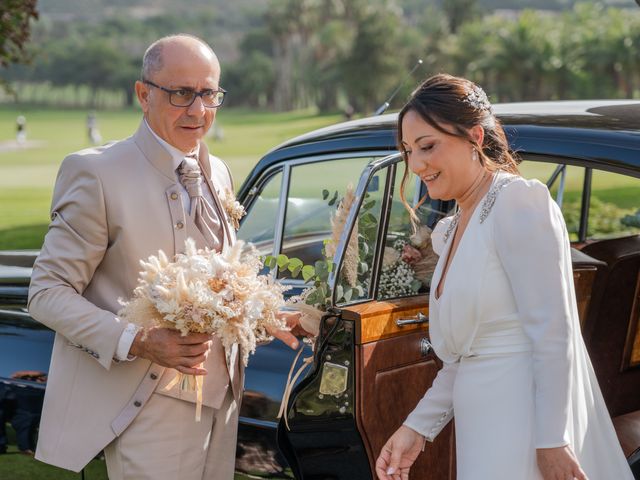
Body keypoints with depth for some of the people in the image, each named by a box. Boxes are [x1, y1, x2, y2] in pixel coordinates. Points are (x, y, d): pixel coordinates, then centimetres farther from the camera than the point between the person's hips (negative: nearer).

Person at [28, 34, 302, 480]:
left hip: (221, 400, 7)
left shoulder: (218, 174, 11)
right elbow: (48, 292, -12)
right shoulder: (97, 173, -11)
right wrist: (137, 342, -24)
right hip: (149, 407, -6)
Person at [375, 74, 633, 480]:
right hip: (483, 428, 8)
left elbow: (553, 335, -18)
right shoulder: (454, 229, 15)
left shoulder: (519, 202, -12)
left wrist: (552, 442, -20)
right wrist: (418, 427, 10)